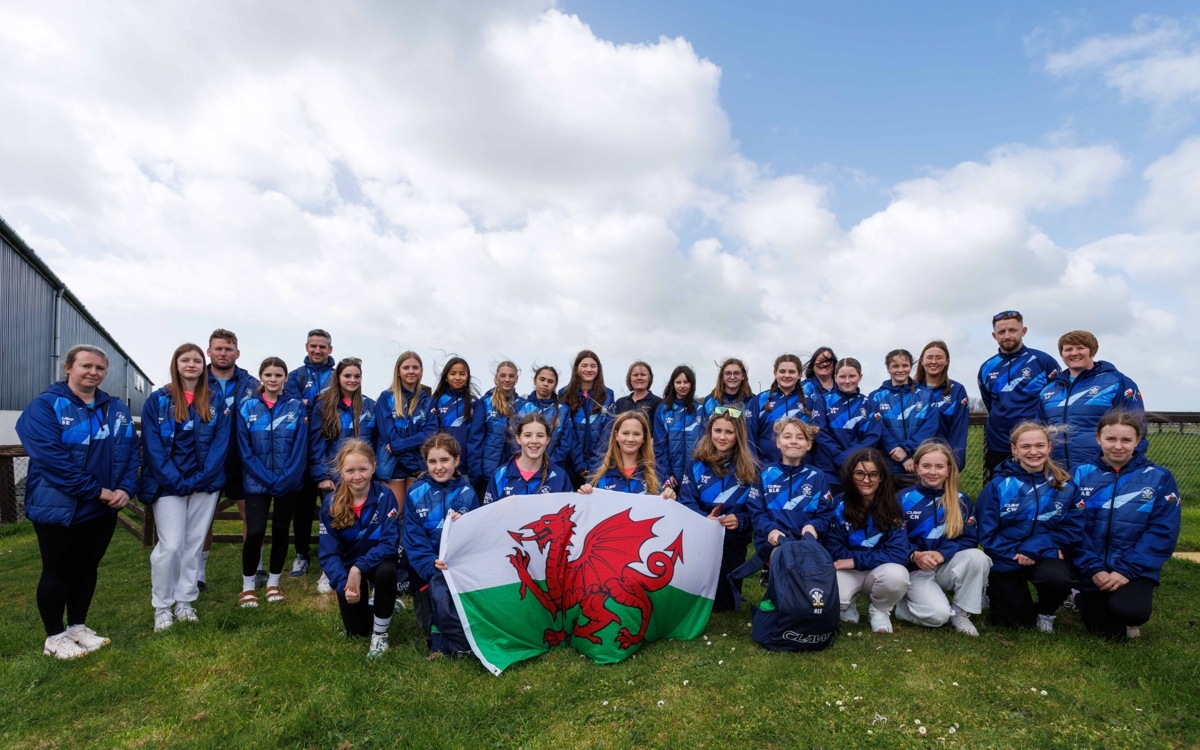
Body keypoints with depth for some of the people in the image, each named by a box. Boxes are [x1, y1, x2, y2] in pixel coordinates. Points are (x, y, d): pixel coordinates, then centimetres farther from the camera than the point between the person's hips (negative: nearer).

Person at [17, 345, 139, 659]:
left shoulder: (117, 409, 6)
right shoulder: (45, 406, -12)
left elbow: (130, 451, 4)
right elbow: (51, 458, -21)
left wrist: (126, 488, -12)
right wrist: (95, 490, -21)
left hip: (103, 509, 6)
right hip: (59, 507, -5)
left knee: (87, 568, 16)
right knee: (58, 571, 7)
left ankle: (78, 626, 32)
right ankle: (54, 637, 22)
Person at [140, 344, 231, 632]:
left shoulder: (217, 402, 3)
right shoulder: (157, 400, -1)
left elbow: (220, 445, -1)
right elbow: (153, 447, -6)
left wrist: (198, 480, -11)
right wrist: (177, 482, -14)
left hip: (205, 484, 2)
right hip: (169, 485, -2)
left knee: (194, 544, 8)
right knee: (171, 545, -6)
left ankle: (185, 602, 20)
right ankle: (161, 607, 11)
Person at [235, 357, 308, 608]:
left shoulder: (297, 407, 0)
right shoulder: (247, 407, -1)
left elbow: (300, 449, -4)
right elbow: (245, 451, -4)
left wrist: (285, 479, -13)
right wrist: (268, 479, -12)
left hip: (289, 483, 1)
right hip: (257, 482, -1)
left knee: (281, 531, 10)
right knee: (255, 532, -6)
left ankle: (273, 582, 26)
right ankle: (247, 585, 14)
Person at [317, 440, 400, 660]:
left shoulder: (385, 496, -23)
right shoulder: (331, 503, -17)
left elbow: (390, 542, -25)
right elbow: (327, 552, -17)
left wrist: (359, 568, -35)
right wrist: (342, 584, -30)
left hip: (378, 560, -2)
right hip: (348, 563, 2)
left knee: (386, 572, -37)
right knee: (356, 631, 1)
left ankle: (380, 634, -13)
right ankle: (375, 604, 37)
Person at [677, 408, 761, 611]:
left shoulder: (749, 468, -1)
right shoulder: (696, 464, 2)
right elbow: (686, 502, -7)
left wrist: (739, 521, -31)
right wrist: (704, 519, -29)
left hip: (733, 541, 0)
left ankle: (721, 604, 34)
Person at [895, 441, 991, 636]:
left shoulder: (961, 500, 5)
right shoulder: (904, 498, -4)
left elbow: (970, 538, -1)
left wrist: (943, 553, -18)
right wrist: (914, 555, -24)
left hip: (947, 566, 4)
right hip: (915, 569, -4)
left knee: (978, 557, -28)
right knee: (938, 615, -27)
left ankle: (960, 612, -9)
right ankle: (904, 603, 7)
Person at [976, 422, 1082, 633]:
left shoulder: (1066, 485, -4)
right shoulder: (998, 485, -10)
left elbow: (1073, 528, -6)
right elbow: (986, 532, -8)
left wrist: (1036, 547, -20)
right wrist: (1014, 553, -20)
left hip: (1046, 554, 1)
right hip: (1007, 558, -1)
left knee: (1059, 579, -34)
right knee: (1016, 623, 1)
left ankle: (1044, 612, 3)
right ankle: (993, 593, 37)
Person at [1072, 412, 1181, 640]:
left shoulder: (1159, 478, -2)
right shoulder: (1082, 474, -2)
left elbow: (1162, 532, -7)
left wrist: (1127, 570, -15)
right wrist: (1094, 568, -15)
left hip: (1136, 569, 0)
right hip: (1094, 569, 0)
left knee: (1129, 612, -27)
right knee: (1109, 632, -1)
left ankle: (1132, 598, 9)